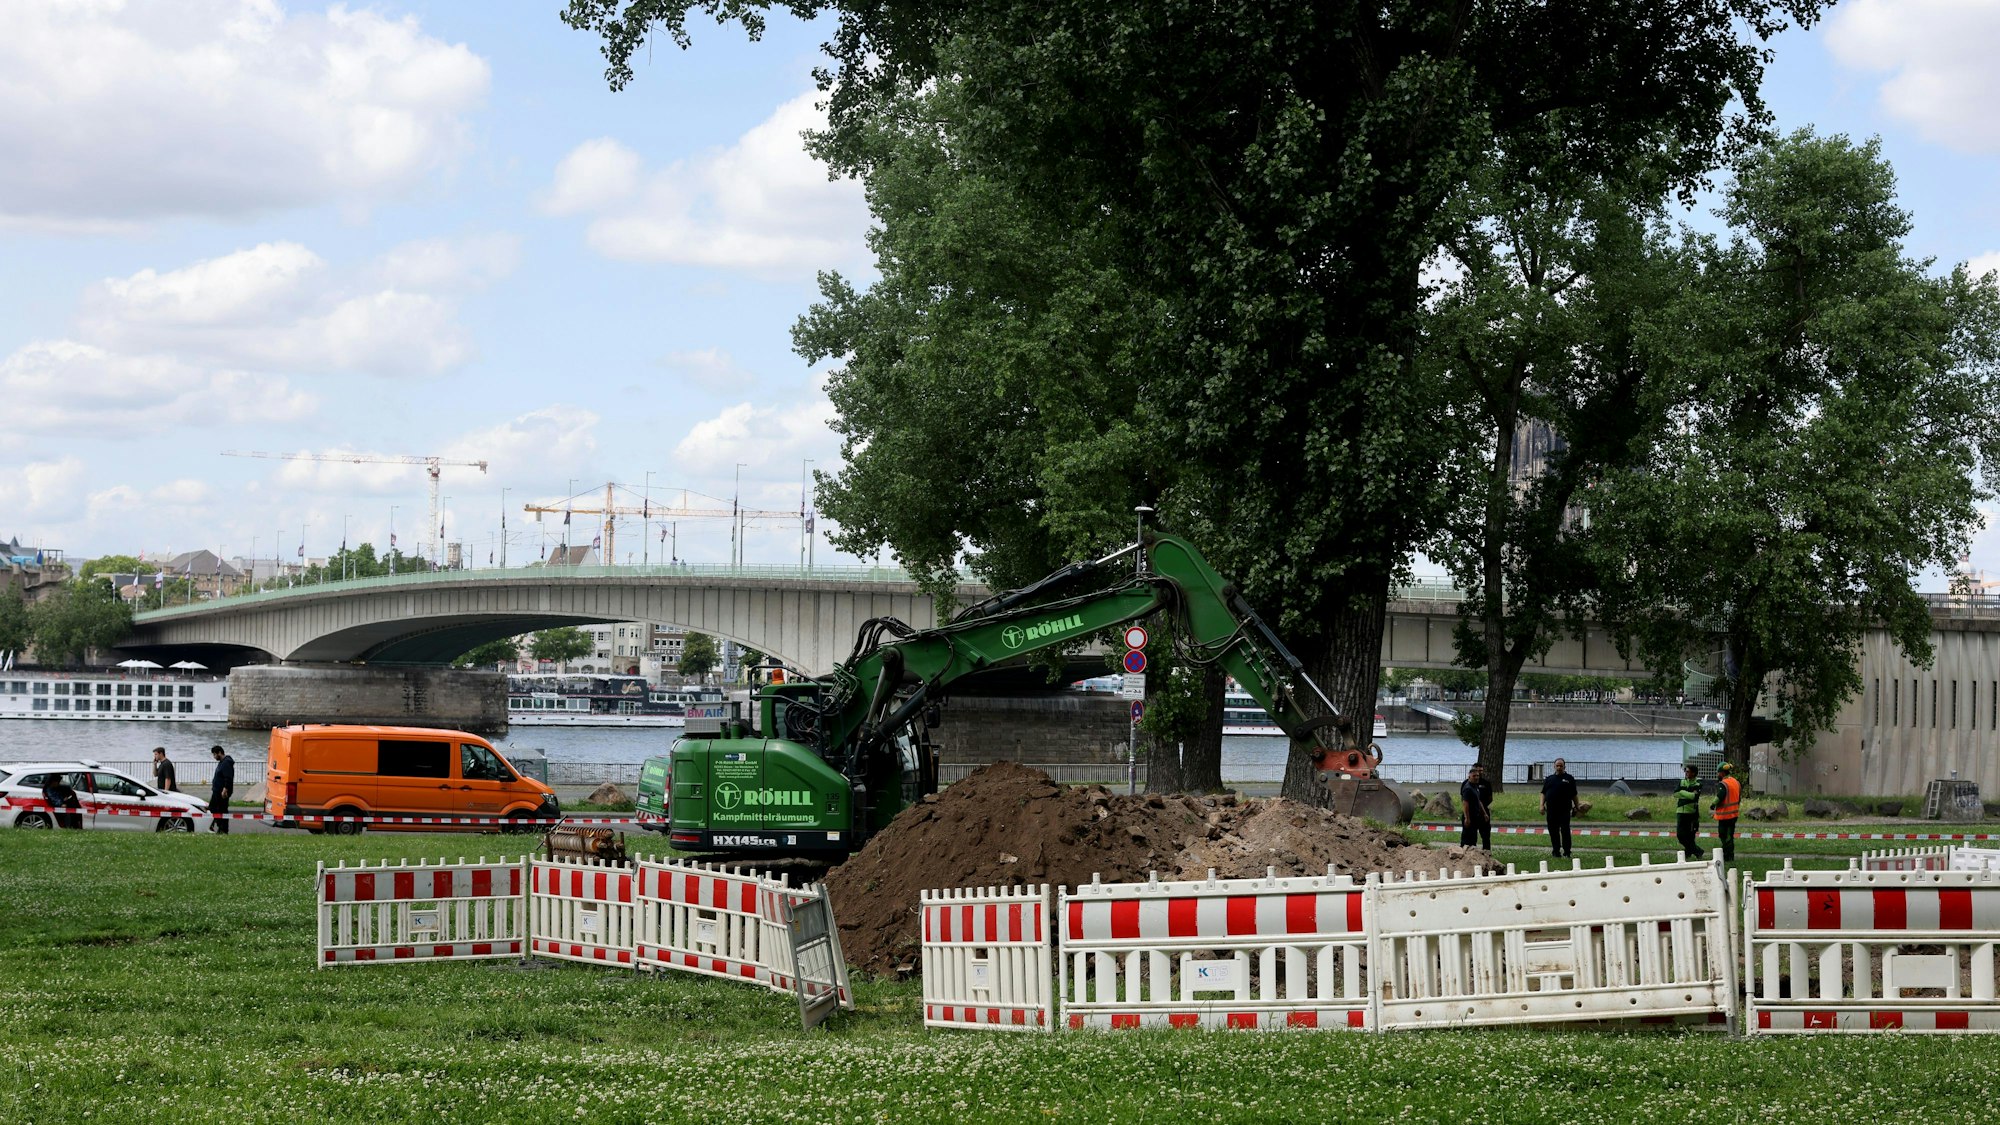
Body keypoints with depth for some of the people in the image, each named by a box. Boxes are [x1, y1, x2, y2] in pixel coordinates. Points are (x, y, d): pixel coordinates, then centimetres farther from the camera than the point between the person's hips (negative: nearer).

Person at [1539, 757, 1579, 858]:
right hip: (1551, 810, 3)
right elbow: (1543, 793, 13)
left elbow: (1574, 795, 9)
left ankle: (1566, 852, -5)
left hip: (1564, 810, -3)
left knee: (1565, 830, -8)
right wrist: (1542, 805, 1)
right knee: (1553, 831, 5)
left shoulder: (1569, 779, 7)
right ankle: (1556, 852, 13)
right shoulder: (1549, 779, 15)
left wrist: (1576, 807, 7)